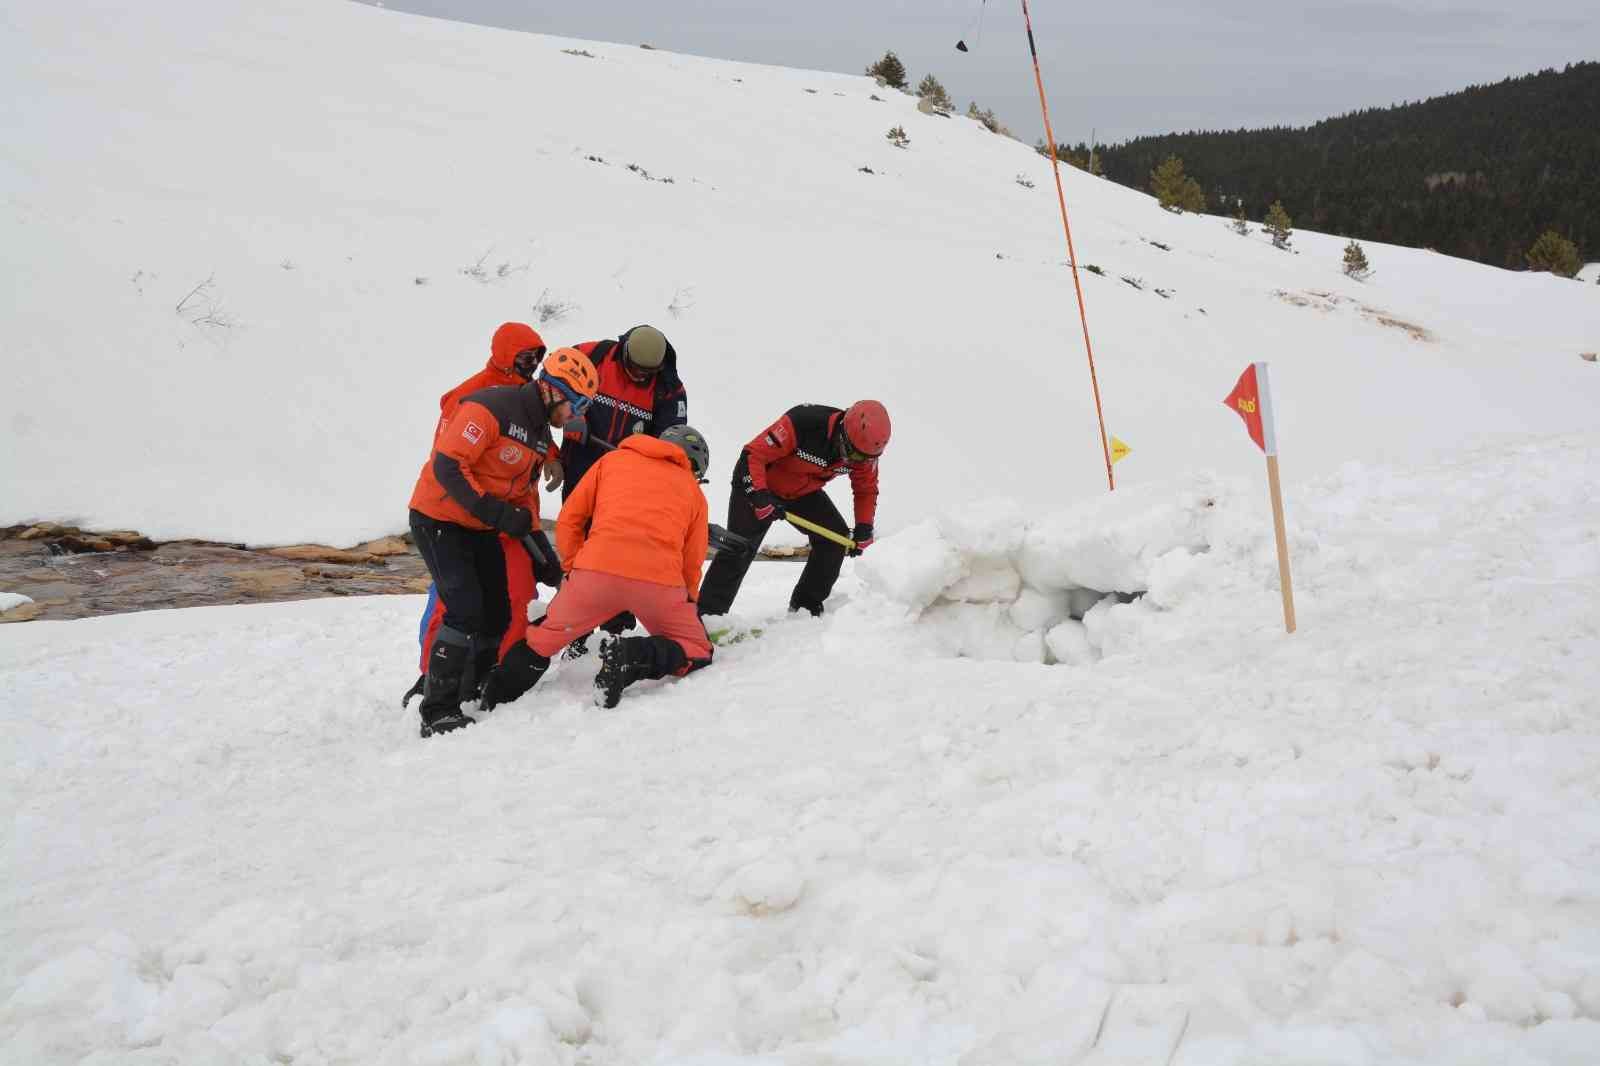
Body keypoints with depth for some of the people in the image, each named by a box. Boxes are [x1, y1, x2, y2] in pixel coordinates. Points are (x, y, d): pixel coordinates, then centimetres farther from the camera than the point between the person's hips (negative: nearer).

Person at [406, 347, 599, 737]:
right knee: (465, 610, -18)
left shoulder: (539, 431, 9)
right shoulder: (490, 409, -21)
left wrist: (541, 546, 9)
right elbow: (447, 467, -27)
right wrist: (496, 513, -28)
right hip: (439, 519, -9)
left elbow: (525, 492, 17)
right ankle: (437, 712, -11)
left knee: (497, 616, 7)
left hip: (481, 529, 9)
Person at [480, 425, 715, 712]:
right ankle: (634, 658, -10)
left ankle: (493, 705, 13)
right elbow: (691, 563, 23)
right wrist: (688, 604, 40)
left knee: (545, 636, 24)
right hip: (660, 580, -1)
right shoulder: (694, 491, 23)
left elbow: (569, 520, 19)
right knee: (697, 652, 16)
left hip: (598, 569, 1)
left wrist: (573, 568, 30)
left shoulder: (613, 459, 25)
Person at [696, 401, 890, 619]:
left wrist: (864, 528, -10)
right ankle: (706, 615, -7)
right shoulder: (802, 423, -38)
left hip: (804, 492, 5)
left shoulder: (864, 449, -19)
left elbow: (866, 489, 1)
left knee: (836, 538, -8)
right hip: (758, 484, -5)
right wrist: (759, 496, -42)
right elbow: (753, 454, -33)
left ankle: (807, 608, 6)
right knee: (739, 550, -14)